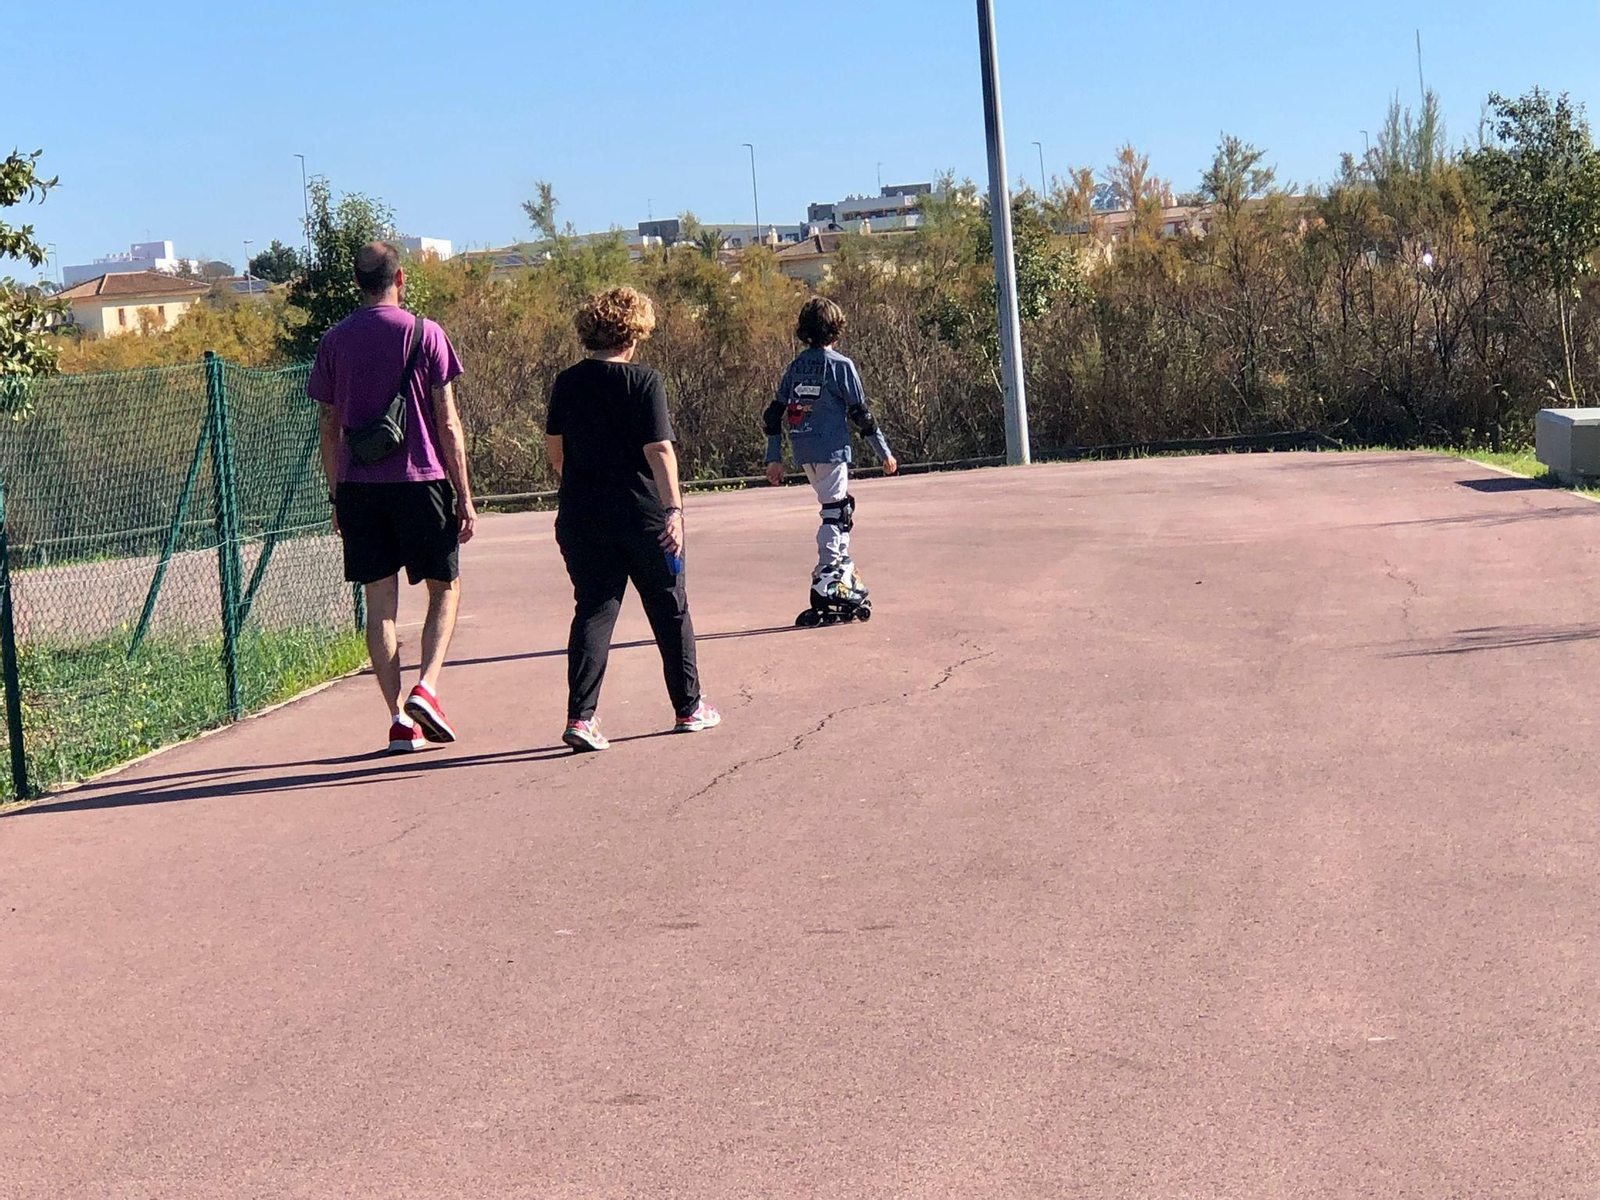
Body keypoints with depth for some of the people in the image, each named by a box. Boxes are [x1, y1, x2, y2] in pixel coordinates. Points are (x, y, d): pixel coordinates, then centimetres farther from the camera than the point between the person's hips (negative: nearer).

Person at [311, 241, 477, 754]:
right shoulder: (424, 334, -4)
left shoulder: (334, 341, 6)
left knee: (380, 603, 6)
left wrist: (337, 497, 17)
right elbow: (447, 423, -5)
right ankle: (426, 687, -9)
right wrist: (464, 496, -1)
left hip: (357, 486, 3)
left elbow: (329, 428, 9)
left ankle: (400, 718, 5)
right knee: (445, 588, 11)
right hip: (419, 481, -3)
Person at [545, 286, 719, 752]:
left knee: (593, 612, 4)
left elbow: (554, 447, 13)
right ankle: (689, 707, 23)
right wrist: (674, 508, -17)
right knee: (670, 610, 13)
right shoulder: (644, 382, -10)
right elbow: (659, 450, -17)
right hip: (643, 516, -3)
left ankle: (580, 715, -11)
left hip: (582, 518, 3)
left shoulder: (566, 384, 3)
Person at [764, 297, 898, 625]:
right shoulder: (841, 365, -7)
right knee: (834, 515, -8)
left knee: (842, 505, 21)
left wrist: (774, 459, 16)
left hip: (805, 454, 7)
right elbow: (860, 414, -8)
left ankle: (844, 569, 23)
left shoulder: (796, 367, 11)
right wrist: (884, 453, 0)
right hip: (831, 450, -7)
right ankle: (824, 585, -17)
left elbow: (775, 413, 10)